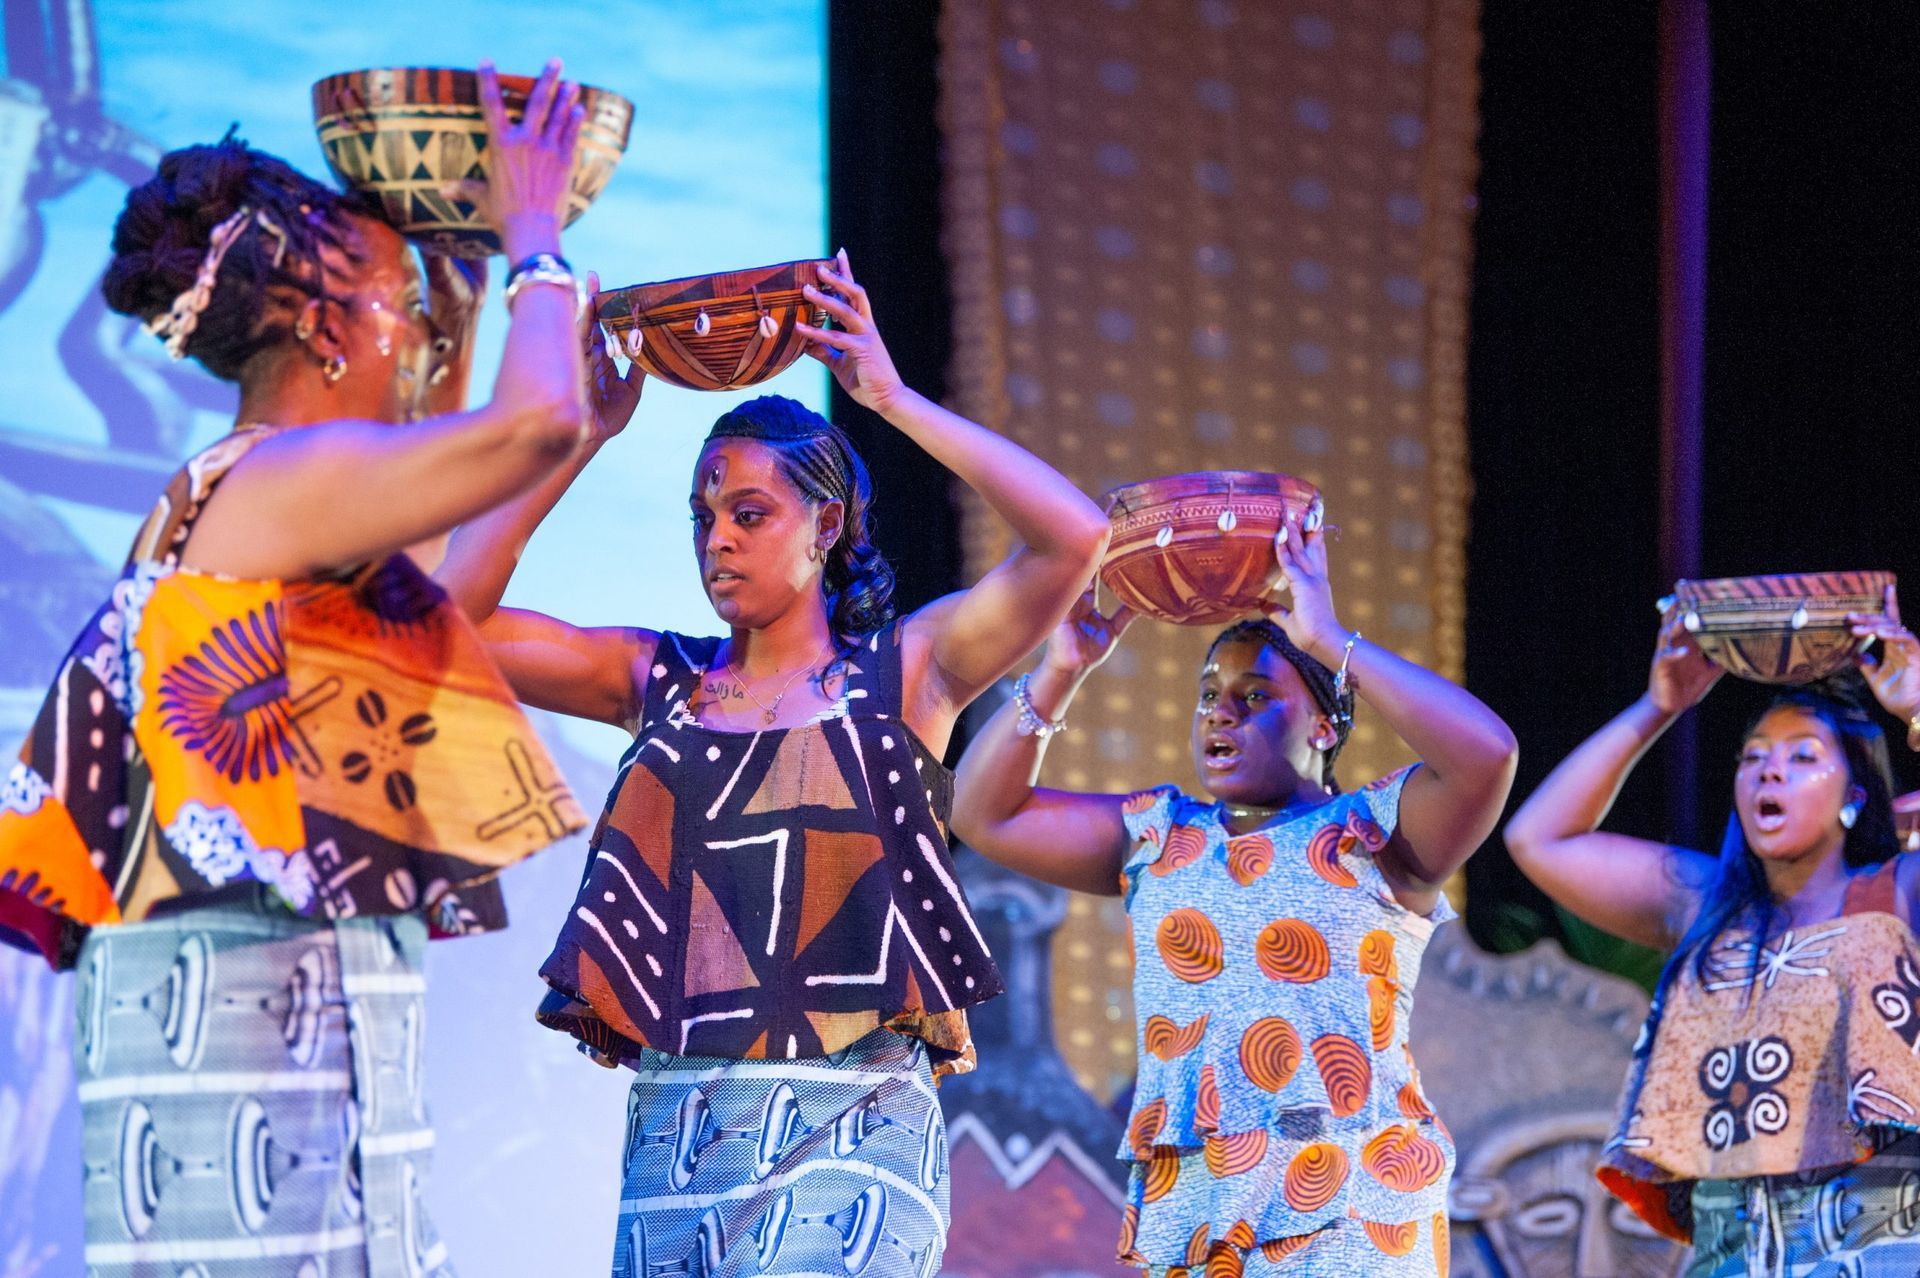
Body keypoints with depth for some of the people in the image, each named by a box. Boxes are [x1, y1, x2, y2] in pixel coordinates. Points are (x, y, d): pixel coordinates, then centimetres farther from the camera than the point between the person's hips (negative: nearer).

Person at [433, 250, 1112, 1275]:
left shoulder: (902, 670, 6)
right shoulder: (663, 681, 14)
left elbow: (1076, 538, -7)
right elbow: (454, 616, 6)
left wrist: (893, 400, -5)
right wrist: (581, 432, 4)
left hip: (848, 1126, -4)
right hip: (674, 1128, 4)